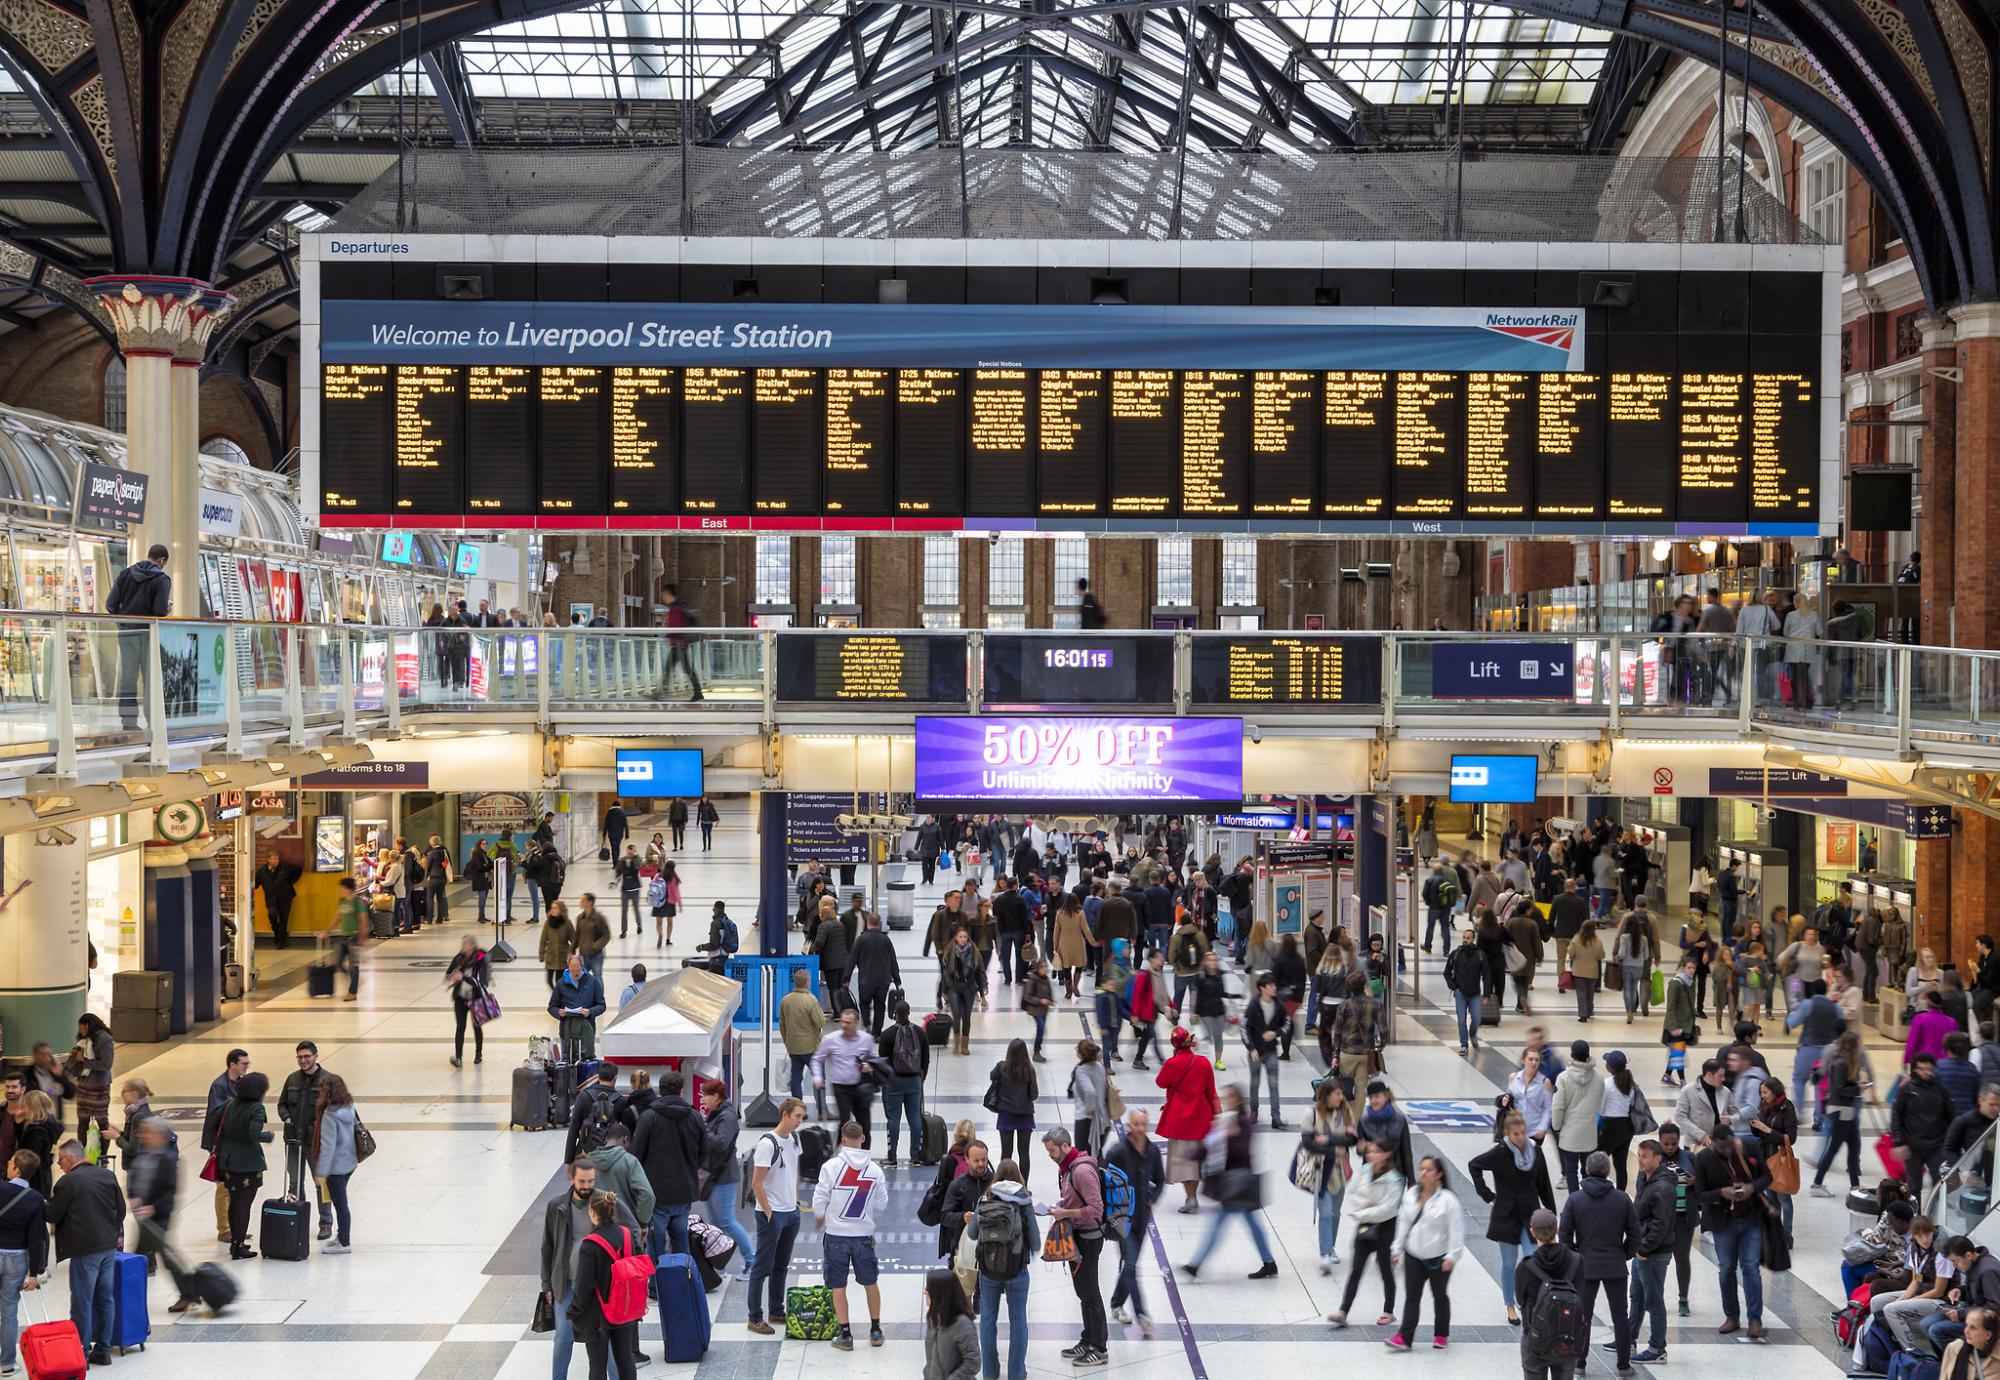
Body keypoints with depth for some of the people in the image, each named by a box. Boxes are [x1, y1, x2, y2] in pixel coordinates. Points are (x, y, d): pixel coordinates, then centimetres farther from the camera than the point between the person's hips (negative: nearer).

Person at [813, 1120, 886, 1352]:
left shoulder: (831, 1166, -13)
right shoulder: (875, 1169, -6)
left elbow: (819, 1200, -8)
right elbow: (880, 1204, 3)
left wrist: (819, 1220, 13)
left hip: (837, 1234, -2)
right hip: (864, 1234, 2)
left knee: (838, 1286, 7)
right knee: (870, 1283, 18)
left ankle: (845, 1335, 7)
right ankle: (876, 1330, 25)